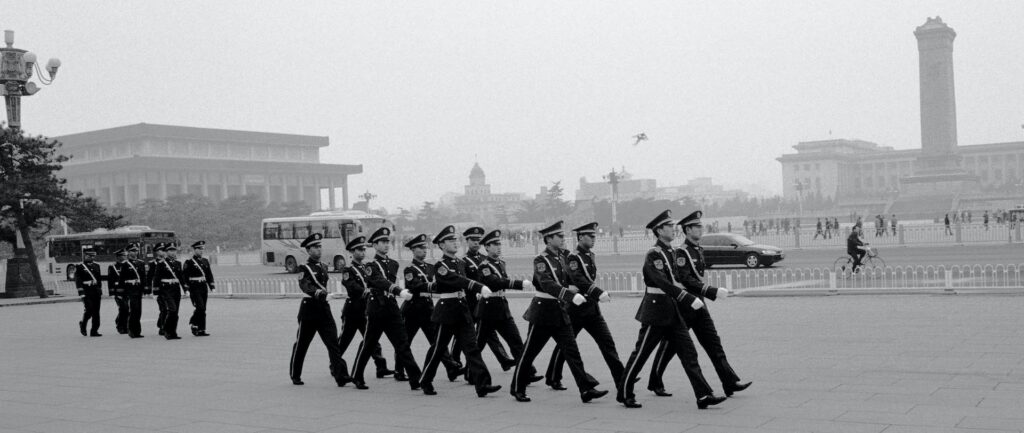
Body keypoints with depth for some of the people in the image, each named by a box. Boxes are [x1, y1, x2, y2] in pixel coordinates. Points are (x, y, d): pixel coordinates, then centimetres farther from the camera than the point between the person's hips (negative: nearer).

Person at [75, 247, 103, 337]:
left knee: (96, 312, 2)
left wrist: (100, 291, 18)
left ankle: (94, 331, 7)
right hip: (87, 292, -5)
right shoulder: (79, 267, -1)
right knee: (89, 309, -14)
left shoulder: (96, 266, 16)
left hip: (96, 292, 5)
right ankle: (83, 324, 13)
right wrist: (81, 292, -15)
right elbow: (78, 280, -7)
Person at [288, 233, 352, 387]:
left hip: (324, 308, 5)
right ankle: (295, 376, 23)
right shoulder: (304, 268, -6)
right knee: (301, 344, 7)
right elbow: (304, 285, -25)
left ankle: (341, 376, -13)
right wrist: (316, 291, -40)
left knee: (333, 342, -7)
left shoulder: (323, 266, 14)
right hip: (309, 308, -5)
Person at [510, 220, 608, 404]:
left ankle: (586, 389, -5)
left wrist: (571, 289, 1)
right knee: (529, 352, 5)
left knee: (572, 350, -1)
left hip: (560, 311, 7)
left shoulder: (561, 258, 10)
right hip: (543, 313, -7)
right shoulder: (541, 261, -14)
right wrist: (572, 296, -40)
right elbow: (548, 285, -30)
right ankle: (518, 388, 20)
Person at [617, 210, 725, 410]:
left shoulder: (671, 252, 11)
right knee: (641, 354, 3)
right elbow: (664, 283, -27)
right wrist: (690, 299, -30)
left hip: (672, 311, 8)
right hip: (655, 311, -8)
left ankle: (704, 395, -1)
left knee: (688, 352, 1)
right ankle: (624, 393, 16)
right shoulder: (653, 255, -16)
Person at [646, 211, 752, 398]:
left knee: (713, 342, 2)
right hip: (682, 305, -8)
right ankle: (655, 383, 18)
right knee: (669, 346, 4)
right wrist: (713, 292, -28)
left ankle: (730, 382, -1)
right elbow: (686, 280, -24)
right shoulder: (682, 252, -16)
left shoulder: (699, 250, 11)